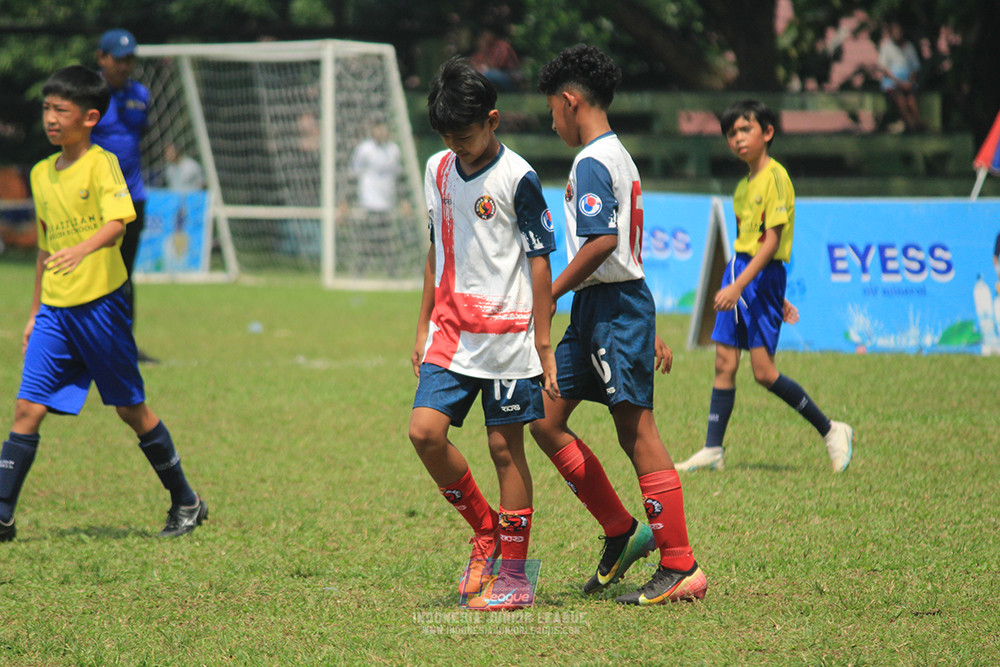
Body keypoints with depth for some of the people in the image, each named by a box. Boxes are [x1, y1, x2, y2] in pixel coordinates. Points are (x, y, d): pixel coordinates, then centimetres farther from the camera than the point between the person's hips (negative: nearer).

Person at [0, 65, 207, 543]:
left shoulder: (101, 164, -9)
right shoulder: (41, 173, 12)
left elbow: (116, 224, -25)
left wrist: (83, 250, -45)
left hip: (100, 303, -5)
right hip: (55, 310, 5)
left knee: (131, 409, 5)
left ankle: (186, 504, 20)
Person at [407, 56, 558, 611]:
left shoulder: (517, 179, -9)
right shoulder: (438, 171, 9)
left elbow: (539, 262, -7)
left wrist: (542, 344, -8)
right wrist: (424, 326, 18)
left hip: (506, 336, -5)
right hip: (450, 335, 5)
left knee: (505, 447, -1)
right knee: (425, 430, -10)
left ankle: (513, 576, 7)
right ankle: (485, 529, 12)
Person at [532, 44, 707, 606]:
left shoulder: (592, 163, -13)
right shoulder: (619, 157, 18)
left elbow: (601, 243, -25)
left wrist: (549, 295, -17)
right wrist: (650, 332, 24)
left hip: (613, 308, -10)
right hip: (598, 311, 10)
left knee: (637, 433, -7)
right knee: (546, 421, 9)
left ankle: (681, 569, -5)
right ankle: (622, 532, 14)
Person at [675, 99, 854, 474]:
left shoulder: (775, 178, -12)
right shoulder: (743, 186, 15)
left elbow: (771, 242, -18)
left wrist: (740, 285, -24)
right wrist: (776, 297, 22)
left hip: (762, 275, -8)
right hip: (738, 270, 8)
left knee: (763, 371, -10)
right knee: (724, 363, 4)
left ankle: (830, 431, 2)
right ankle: (713, 450, 6)